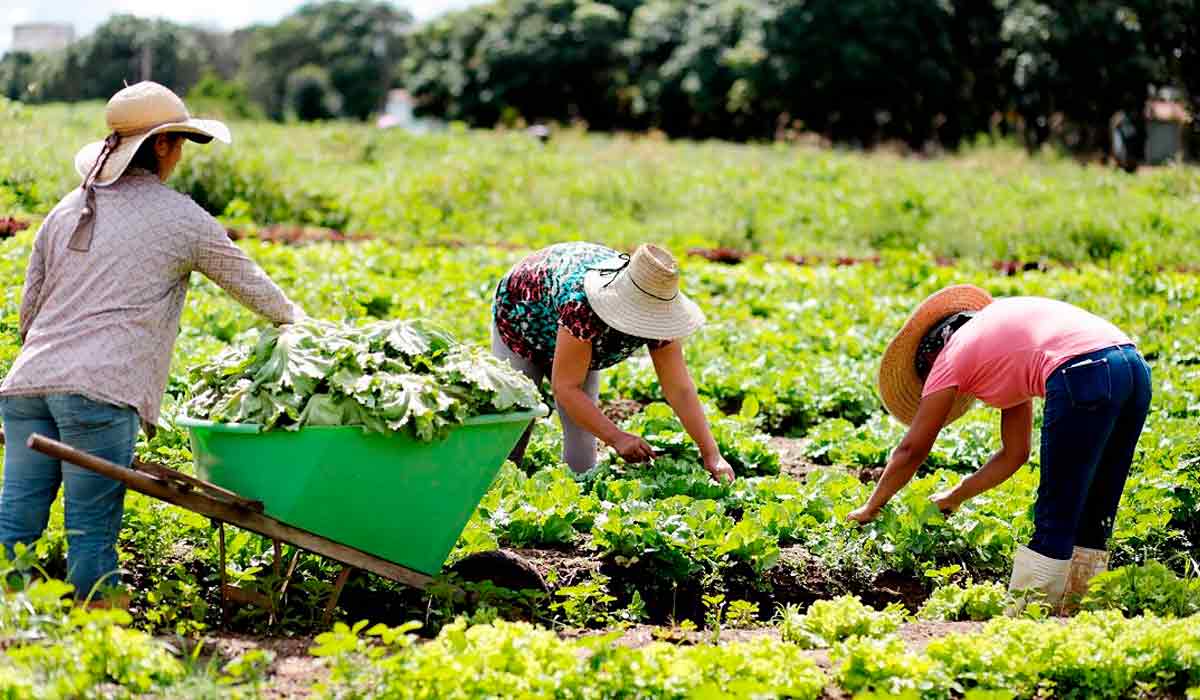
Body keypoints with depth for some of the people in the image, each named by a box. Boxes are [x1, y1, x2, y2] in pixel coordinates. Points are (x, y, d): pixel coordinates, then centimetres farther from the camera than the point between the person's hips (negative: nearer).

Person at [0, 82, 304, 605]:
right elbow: (245, 279, 17)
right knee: (91, 528, -1)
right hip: (101, 388, -5)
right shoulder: (180, 217, 4)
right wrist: (292, 317, 35)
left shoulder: (67, 211, 19)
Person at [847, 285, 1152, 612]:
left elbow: (912, 450, 19)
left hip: (1083, 375, -7)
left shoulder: (952, 356, 15)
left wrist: (871, 507, 31)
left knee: (1055, 519, 1)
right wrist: (955, 497, 43)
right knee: (1094, 518, 17)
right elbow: (1014, 454, 37)